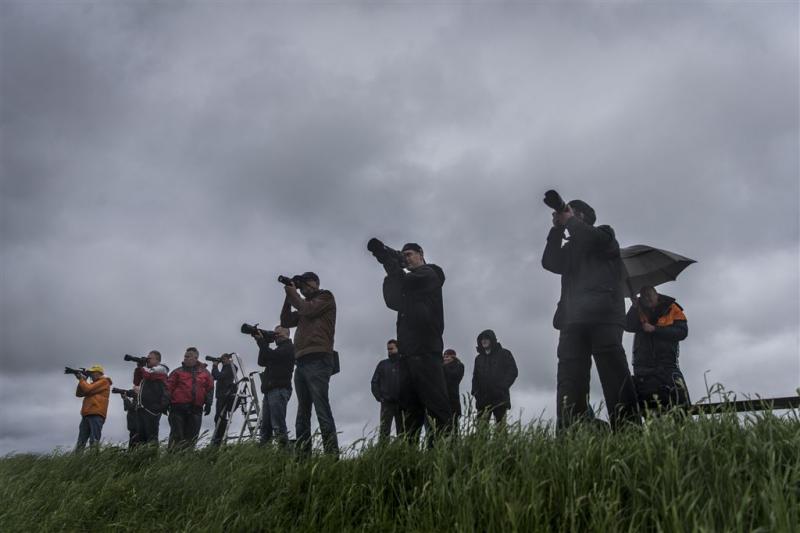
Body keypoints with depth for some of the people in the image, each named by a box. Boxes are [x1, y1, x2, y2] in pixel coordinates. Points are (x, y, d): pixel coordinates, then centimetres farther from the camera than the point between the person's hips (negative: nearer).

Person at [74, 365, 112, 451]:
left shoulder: (104, 381, 1)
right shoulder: (93, 383, 28)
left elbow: (88, 389, -11)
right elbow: (79, 394, 22)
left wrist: (81, 379, 4)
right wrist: (82, 381, 9)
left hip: (96, 415, -9)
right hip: (86, 415, 9)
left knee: (94, 441, -15)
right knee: (81, 442, 4)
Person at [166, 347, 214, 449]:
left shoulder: (205, 373, 12)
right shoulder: (177, 372, 8)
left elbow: (210, 388, 13)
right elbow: (168, 387, 3)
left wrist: (208, 403, 4)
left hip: (196, 409, 2)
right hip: (178, 407, -2)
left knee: (192, 436, 4)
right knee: (177, 435, -4)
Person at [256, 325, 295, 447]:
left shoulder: (289, 347, 1)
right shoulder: (278, 349, 28)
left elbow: (271, 356, -13)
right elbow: (262, 362, 23)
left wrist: (261, 341, -2)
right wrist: (263, 343, 14)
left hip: (279, 390, -9)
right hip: (269, 390, 9)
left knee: (278, 426, -17)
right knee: (265, 427, 1)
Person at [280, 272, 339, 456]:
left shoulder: (325, 297, 9)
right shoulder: (304, 304, 29)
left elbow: (308, 310, -8)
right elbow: (285, 322, 23)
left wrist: (293, 294, 8)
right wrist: (288, 297, 15)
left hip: (317, 360, -8)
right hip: (301, 362, 8)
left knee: (322, 411, -16)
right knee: (302, 415, 4)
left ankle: (332, 455, -19)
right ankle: (302, 455, 4)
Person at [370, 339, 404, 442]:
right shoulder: (382, 364, 14)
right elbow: (374, 382, 12)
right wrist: (379, 397, -2)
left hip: (402, 403, 0)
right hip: (387, 403, 0)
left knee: (402, 431, 0)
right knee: (384, 430, -8)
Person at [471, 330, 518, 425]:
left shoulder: (504, 354, 8)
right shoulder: (479, 358, 21)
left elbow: (513, 371, 0)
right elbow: (475, 377, 23)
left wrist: (502, 387, -13)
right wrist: (475, 391, 4)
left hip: (500, 397, -4)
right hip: (483, 398, 4)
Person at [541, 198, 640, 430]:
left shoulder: (604, 234, 18)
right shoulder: (570, 247, 30)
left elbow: (594, 240, -6)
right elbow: (550, 262, 12)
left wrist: (569, 220, 8)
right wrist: (557, 228, 10)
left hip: (603, 316, -5)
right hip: (572, 319, 5)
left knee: (615, 376, -12)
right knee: (569, 382, -7)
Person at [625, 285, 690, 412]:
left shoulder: (671, 308, 6)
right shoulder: (638, 310, 13)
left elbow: (682, 332, -5)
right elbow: (628, 327, -4)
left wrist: (655, 329, -11)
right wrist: (635, 307, -13)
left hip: (667, 363, -2)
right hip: (643, 365, 2)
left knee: (679, 397, -19)